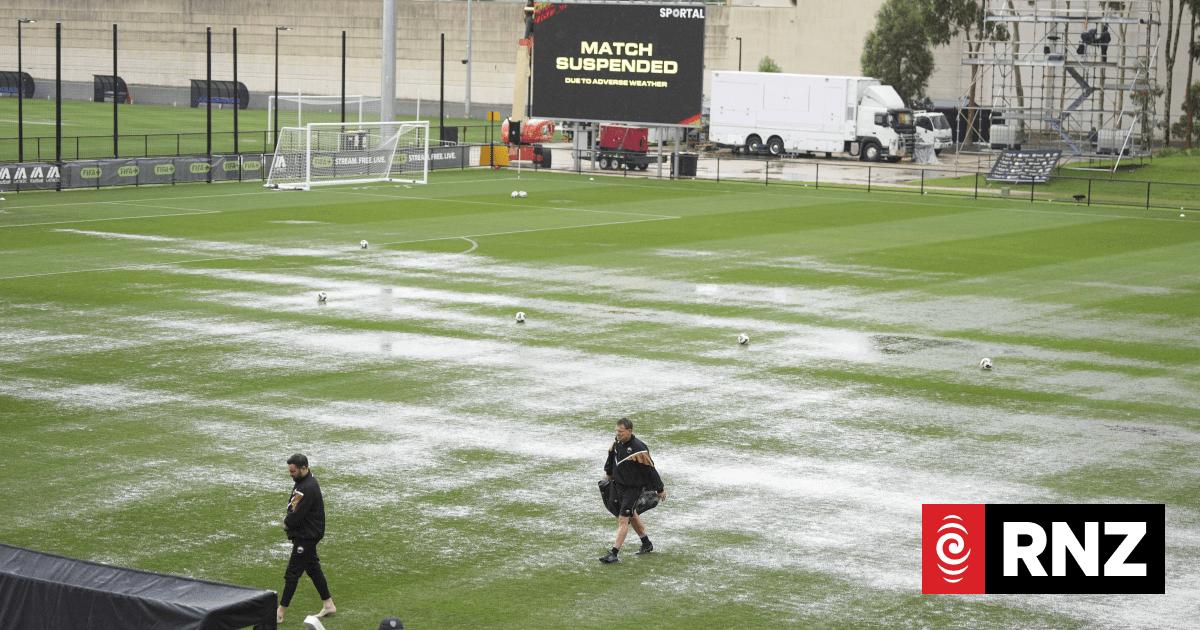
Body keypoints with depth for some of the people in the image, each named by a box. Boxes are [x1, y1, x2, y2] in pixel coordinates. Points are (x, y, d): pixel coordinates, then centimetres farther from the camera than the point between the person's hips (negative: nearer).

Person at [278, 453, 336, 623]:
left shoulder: (308, 488, -25)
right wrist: (289, 521, -2)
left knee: (292, 574, -6)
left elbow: (297, 514, -24)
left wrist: (287, 523, -5)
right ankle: (329, 605, 26)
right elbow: (293, 507, 14)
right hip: (307, 535, 11)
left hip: (306, 537, -11)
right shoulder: (304, 480, 9)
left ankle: (279, 614, -3)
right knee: (313, 568, 18)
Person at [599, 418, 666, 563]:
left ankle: (614, 554, -14)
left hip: (633, 488, -8)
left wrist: (660, 490, -8)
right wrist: (608, 473, 34)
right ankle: (647, 544, 40)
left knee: (623, 520, -13)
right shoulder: (617, 442, -2)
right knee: (632, 515, 21)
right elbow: (611, 457, 20)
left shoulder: (639, 449, -24)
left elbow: (650, 470, -16)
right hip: (617, 484, 8)